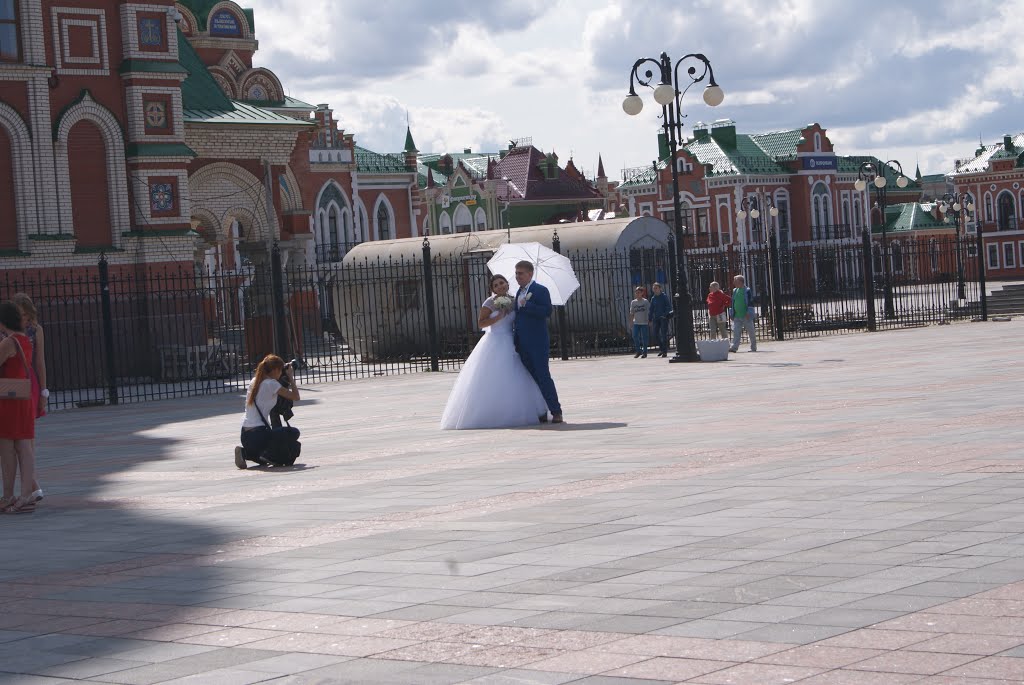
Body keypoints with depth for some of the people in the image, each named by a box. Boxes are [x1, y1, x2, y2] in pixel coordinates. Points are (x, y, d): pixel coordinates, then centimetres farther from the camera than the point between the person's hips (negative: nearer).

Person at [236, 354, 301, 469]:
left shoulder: (254, 381, 12)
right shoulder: (271, 384, -10)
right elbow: (295, 397, -6)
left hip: (245, 435, 8)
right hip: (258, 435, -8)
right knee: (293, 432, 11)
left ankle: (245, 453, 9)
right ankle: (269, 455, -6)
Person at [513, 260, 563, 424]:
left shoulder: (540, 290, -6)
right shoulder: (519, 293, 18)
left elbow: (547, 311, -18)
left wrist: (526, 305, -20)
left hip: (537, 342, -8)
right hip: (523, 343, 8)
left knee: (543, 376, -9)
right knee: (531, 378, 7)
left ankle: (556, 412, -6)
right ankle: (540, 413, 10)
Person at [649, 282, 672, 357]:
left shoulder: (664, 296, -3)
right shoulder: (653, 298, 11)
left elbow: (669, 306, -6)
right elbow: (651, 309, 16)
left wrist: (665, 314, -20)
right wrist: (650, 320, 11)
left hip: (664, 318, -5)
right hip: (656, 318, 5)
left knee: (664, 334, -7)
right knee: (655, 334, 1)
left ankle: (665, 351, -2)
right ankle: (662, 348, 18)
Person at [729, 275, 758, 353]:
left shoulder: (747, 291, -7)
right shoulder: (735, 291, 13)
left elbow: (751, 303, -11)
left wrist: (748, 313, -18)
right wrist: (733, 314, 16)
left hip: (746, 316, -6)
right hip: (737, 316, 6)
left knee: (751, 332, 3)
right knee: (736, 332, -5)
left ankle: (753, 348, 11)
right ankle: (734, 347, -10)